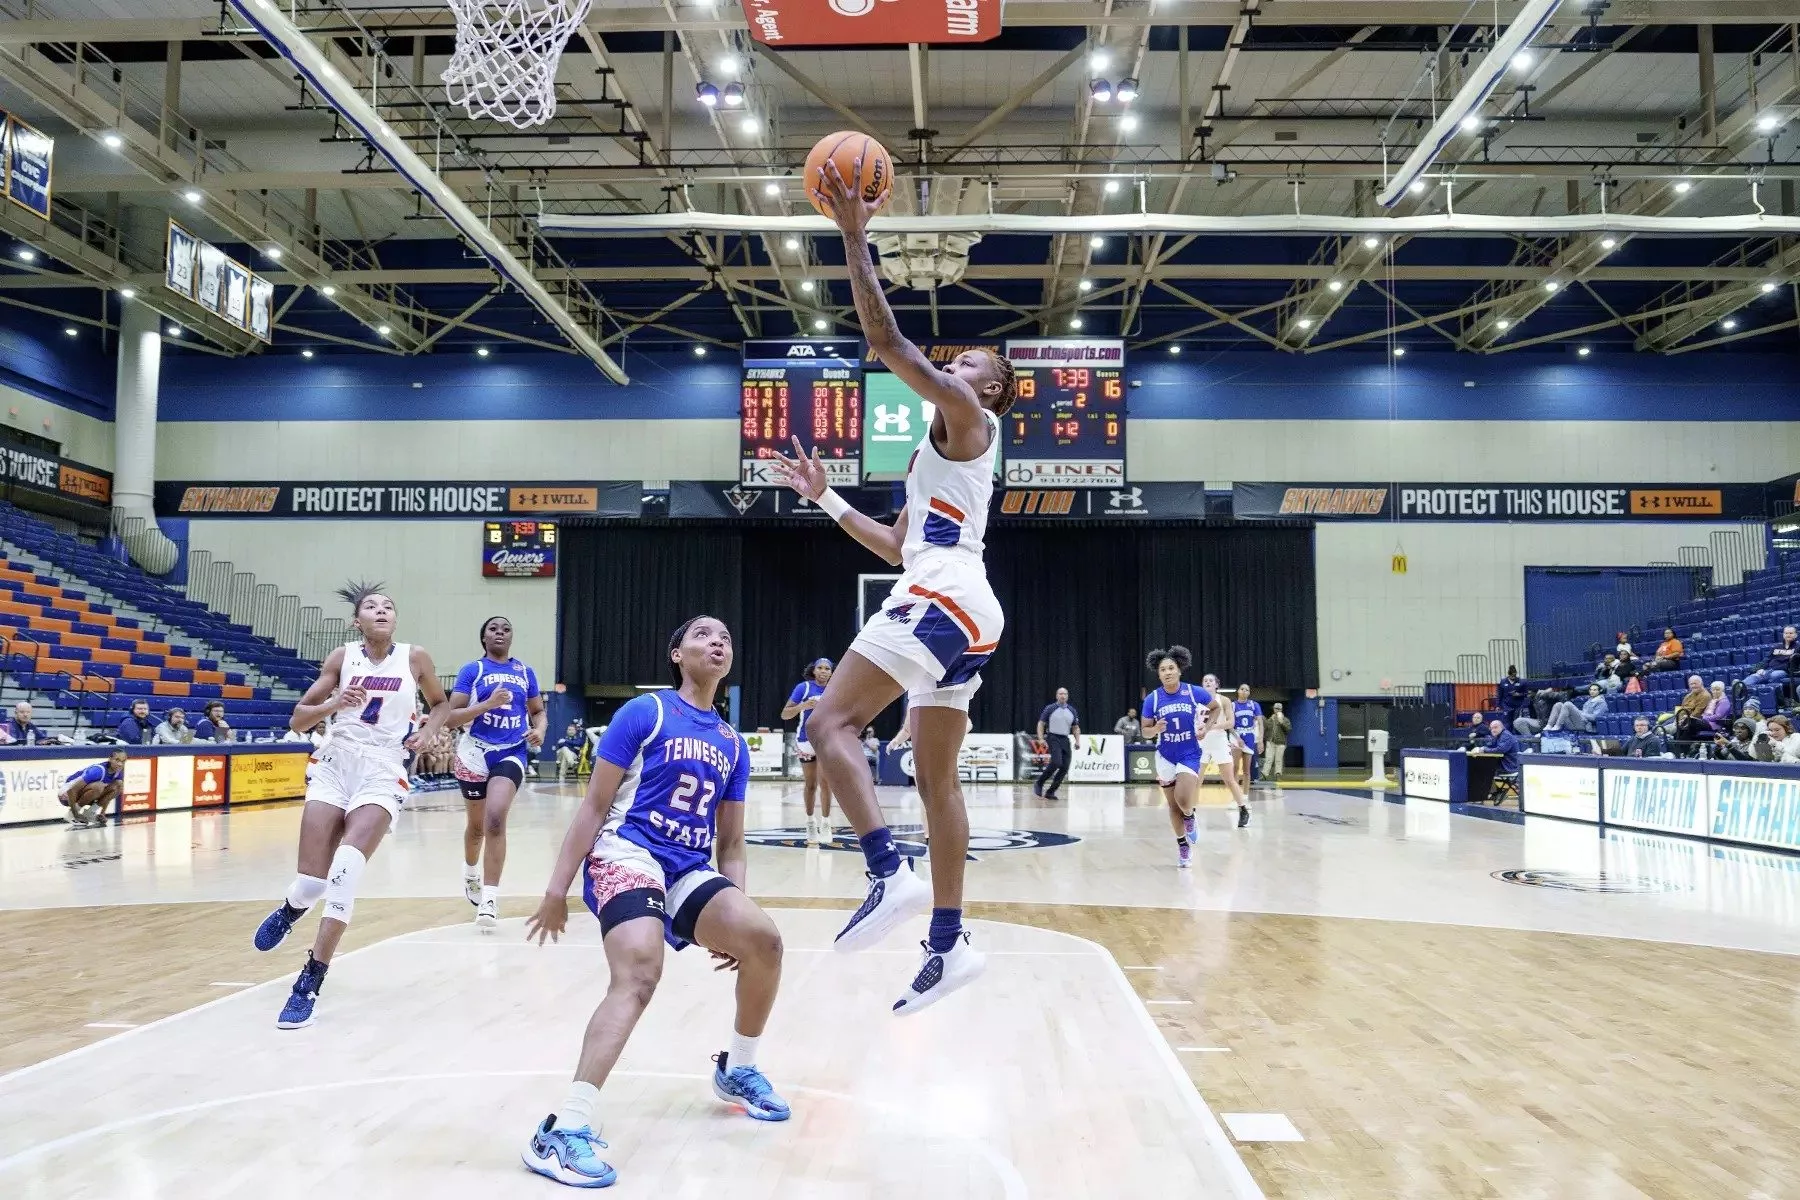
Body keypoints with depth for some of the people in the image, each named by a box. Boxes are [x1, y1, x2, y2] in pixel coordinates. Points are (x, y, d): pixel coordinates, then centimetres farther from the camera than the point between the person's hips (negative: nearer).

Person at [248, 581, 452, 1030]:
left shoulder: (414, 658, 0)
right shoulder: (342, 657, 1)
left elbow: (441, 702, 17)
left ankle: (310, 984, -13)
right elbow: (297, 719, 3)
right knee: (311, 881, -2)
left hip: (382, 774, -1)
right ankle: (290, 909, 38)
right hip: (333, 767, 2)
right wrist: (333, 704, -17)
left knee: (345, 870, -22)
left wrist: (427, 732, -2)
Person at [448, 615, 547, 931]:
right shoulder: (471, 670, -3)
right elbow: (450, 718, -9)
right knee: (476, 825, 17)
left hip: (512, 753, 0)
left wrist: (539, 730, -5)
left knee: (495, 819, -21)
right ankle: (471, 872, 50)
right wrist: (488, 704, -22)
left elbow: (538, 710, 17)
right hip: (476, 753, 0)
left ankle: (489, 899, -20)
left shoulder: (525, 672, 6)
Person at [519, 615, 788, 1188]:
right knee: (639, 973, -31)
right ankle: (564, 1129, -34)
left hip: (691, 872, 6)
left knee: (763, 940, -14)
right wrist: (557, 888, -6)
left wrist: (732, 914, 8)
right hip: (628, 855, -6)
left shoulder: (733, 744, 15)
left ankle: (737, 1070, 13)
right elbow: (595, 806, -2)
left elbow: (731, 843, 20)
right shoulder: (644, 712, -1)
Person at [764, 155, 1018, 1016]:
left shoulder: (967, 417, 1)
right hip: (959, 611, 10)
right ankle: (949, 941, 13)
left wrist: (853, 236, -7)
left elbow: (886, 342, -11)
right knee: (935, 775, 10)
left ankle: (890, 874, -25)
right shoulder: (944, 450, 28)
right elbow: (896, 547, 30)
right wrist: (826, 500, 30)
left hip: (944, 603, -10)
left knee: (830, 723, -15)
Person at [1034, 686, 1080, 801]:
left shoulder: (1072, 711, 11)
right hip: (1053, 738, -5)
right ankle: (1039, 784, -7)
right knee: (1056, 762, -24)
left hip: (1065, 740, 5)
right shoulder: (1050, 709, -1)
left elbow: (1076, 728, 18)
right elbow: (1041, 724, 1)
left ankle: (1050, 792, 8)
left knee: (1065, 768, -3)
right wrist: (1041, 739, -10)